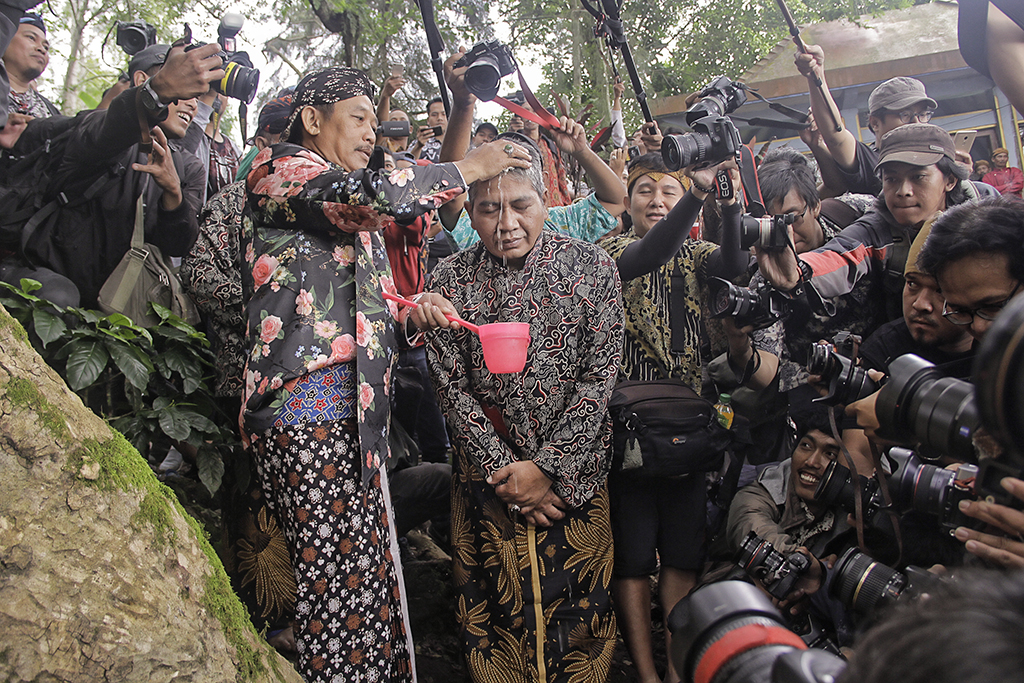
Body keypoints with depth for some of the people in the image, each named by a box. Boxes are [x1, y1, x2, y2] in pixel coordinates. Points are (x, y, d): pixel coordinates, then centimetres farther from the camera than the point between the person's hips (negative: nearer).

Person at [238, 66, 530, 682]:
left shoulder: (348, 208, 30)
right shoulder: (281, 169, 3)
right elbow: (371, 197, -17)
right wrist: (469, 168, -6)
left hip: (353, 409, 8)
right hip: (307, 405, -8)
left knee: (370, 574, 5)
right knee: (342, 583, -9)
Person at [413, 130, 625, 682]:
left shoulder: (591, 266, -5)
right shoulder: (451, 279, -3)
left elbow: (600, 376, -7)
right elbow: (452, 387, -4)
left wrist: (547, 466, -12)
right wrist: (504, 472, -10)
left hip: (575, 475, 0)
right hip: (486, 475, 1)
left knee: (578, 606, 8)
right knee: (492, 610, 9)